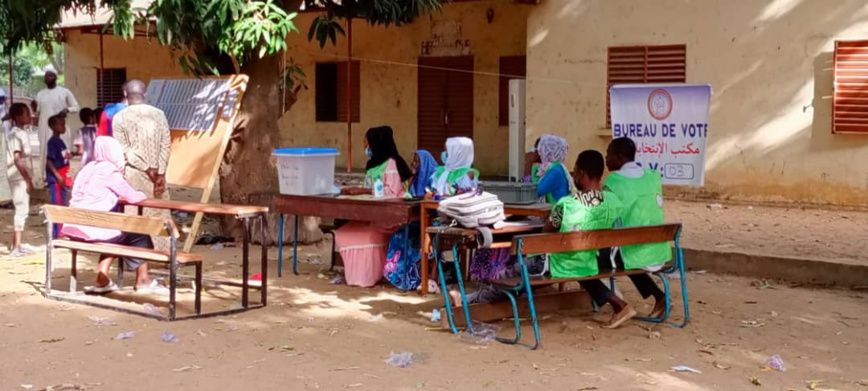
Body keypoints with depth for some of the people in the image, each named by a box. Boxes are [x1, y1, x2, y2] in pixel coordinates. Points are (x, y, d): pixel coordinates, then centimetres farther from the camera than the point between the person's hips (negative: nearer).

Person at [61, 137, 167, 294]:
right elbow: (132, 197, -3)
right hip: (93, 228, -8)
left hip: (75, 227, 8)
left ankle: (103, 279, 26)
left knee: (116, 234, 31)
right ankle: (143, 280, 22)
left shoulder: (90, 167, 15)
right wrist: (143, 195, 19)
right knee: (139, 234, 10)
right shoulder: (110, 171, -7)